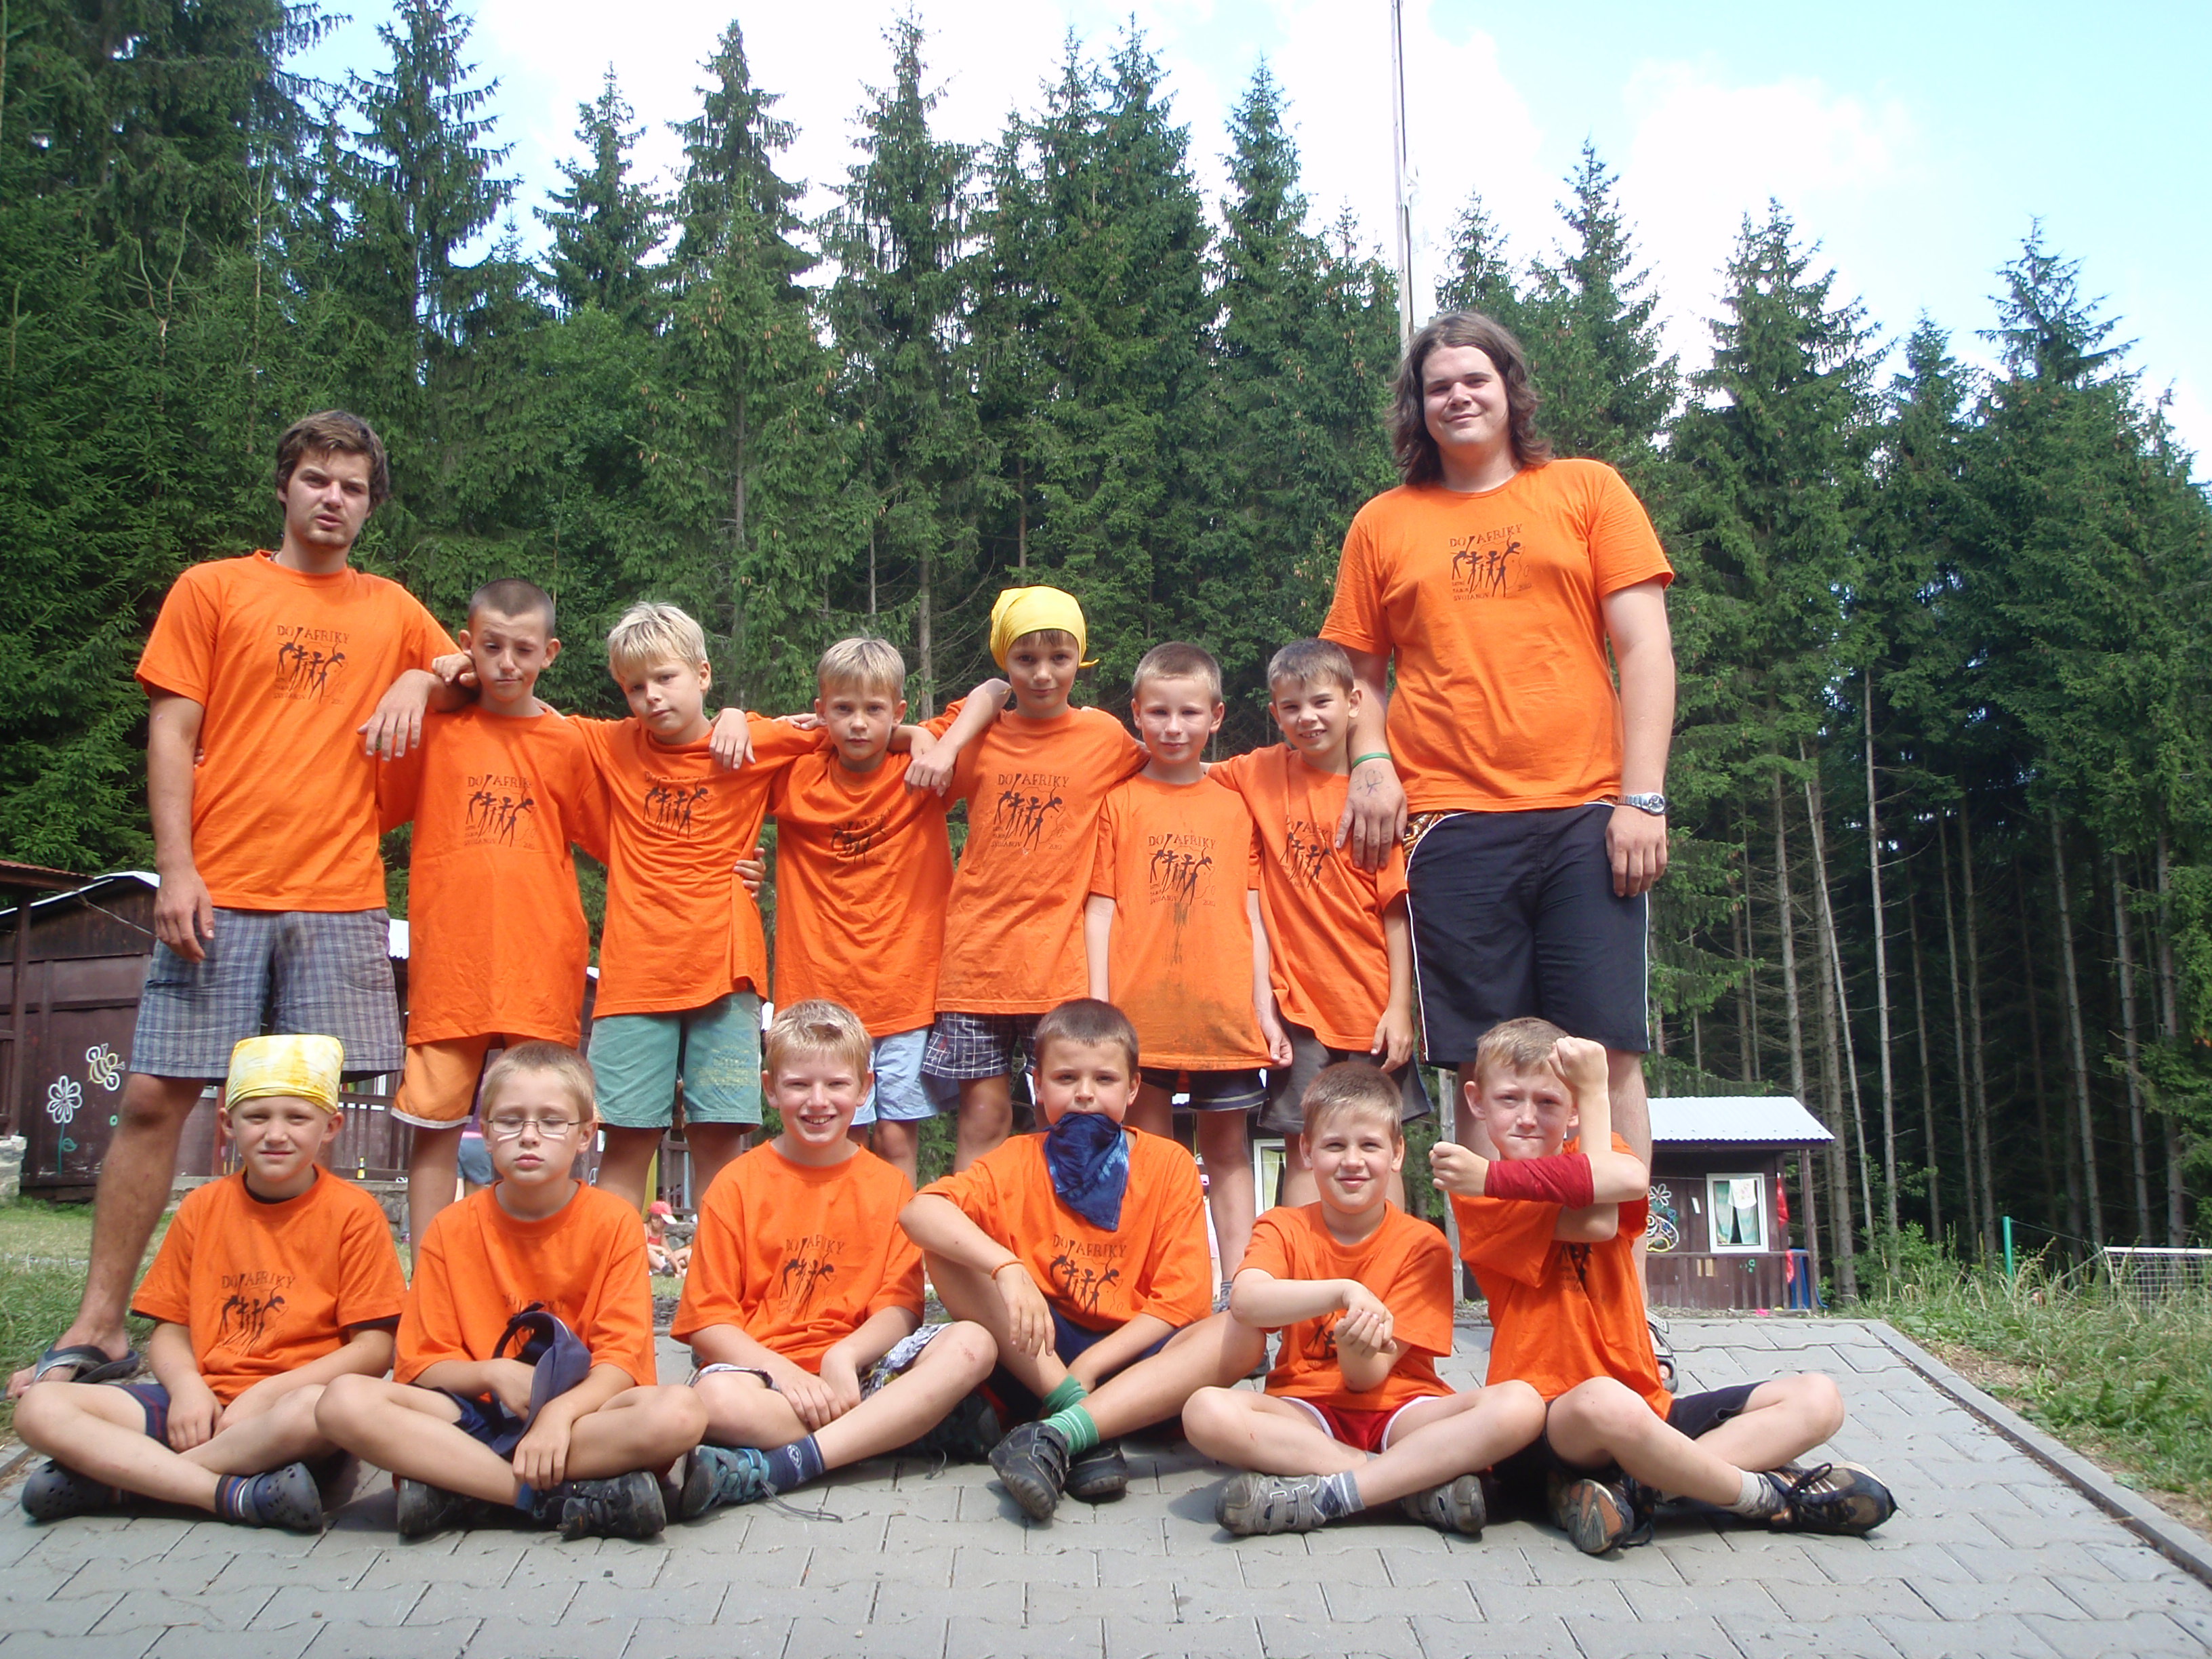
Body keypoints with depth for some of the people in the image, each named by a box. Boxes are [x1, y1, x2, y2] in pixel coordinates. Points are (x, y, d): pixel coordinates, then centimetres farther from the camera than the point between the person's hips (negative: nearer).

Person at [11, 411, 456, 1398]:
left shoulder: (393, 611, 16)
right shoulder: (212, 589, 10)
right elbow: (171, 732, 4)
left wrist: (420, 679, 6)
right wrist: (176, 868, -8)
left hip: (340, 901, 2)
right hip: (221, 897, -1)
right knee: (154, 1097, -3)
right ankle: (98, 1329, 6)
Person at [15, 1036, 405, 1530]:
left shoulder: (352, 1212, -2)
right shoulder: (203, 1208, 12)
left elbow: (374, 1347, -7)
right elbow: (168, 1331, 13)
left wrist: (267, 1393, -14)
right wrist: (187, 1387, -9)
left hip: (286, 1401, -5)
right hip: (202, 1404, 5)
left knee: (312, 1411, -40)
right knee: (40, 1407, -15)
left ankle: (111, 1479, -21)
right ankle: (237, 1495, -26)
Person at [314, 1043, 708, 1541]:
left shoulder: (613, 1222, -1)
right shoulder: (453, 1229, 5)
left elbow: (622, 1358, -8)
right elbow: (422, 1364, 3)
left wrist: (561, 1411, -27)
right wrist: (492, 1374, -17)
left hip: (582, 1410, -2)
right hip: (477, 1412, 2)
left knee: (680, 1413, -34)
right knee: (345, 1401, -25)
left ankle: (455, 1485, -25)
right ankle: (565, 1498, -28)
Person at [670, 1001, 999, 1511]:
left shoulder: (889, 1186, 11)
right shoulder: (737, 1185, 5)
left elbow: (900, 1306, 2)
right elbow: (707, 1320, -1)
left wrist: (843, 1356, -19)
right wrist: (784, 1373, -17)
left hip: (859, 1368, 3)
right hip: (765, 1367, -2)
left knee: (972, 1344, -25)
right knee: (717, 1398, -37)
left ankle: (776, 1468, -31)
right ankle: (909, 1419, -22)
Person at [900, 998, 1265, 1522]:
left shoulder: (1169, 1165, 1)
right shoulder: (1018, 1162, 0)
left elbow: (1180, 1302, -5)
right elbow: (918, 1210, -19)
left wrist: (1089, 1365, -17)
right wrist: (1007, 1268, -35)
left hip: (1129, 1363, 0)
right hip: (1035, 1360, 0)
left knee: (1242, 1333, -27)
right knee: (945, 1247, -21)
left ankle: (1058, 1437, -37)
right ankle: (1091, 1434, -27)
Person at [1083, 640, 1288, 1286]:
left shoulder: (1235, 804, 10)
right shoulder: (1119, 801, 5)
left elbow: (1251, 913, 10)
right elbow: (1100, 910, 2)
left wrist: (1265, 1007, 4)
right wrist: (1098, 1008, -5)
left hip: (1224, 1011, 2)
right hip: (1140, 1014, -1)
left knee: (1228, 1149, 9)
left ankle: (1239, 1284, 15)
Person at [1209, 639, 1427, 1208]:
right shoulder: (1263, 773, 2)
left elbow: (1397, 911, -5)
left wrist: (1399, 1006, -7)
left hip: (1371, 1005, -1)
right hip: (1299, 1001, 1)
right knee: (1304, 1149, 4)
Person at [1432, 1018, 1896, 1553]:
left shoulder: (1591, 1155, 12)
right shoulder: (1477, 1193, -4)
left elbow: (1631, 1180, -15)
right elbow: (1595, 1222, -19)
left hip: (1646, 1408, 7)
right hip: (1544, 1430, -7)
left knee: (1817, 1399, -2)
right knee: (1605, 1402, -40)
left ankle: (1632, 1487, -22)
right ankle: (1768, 1495, -14)